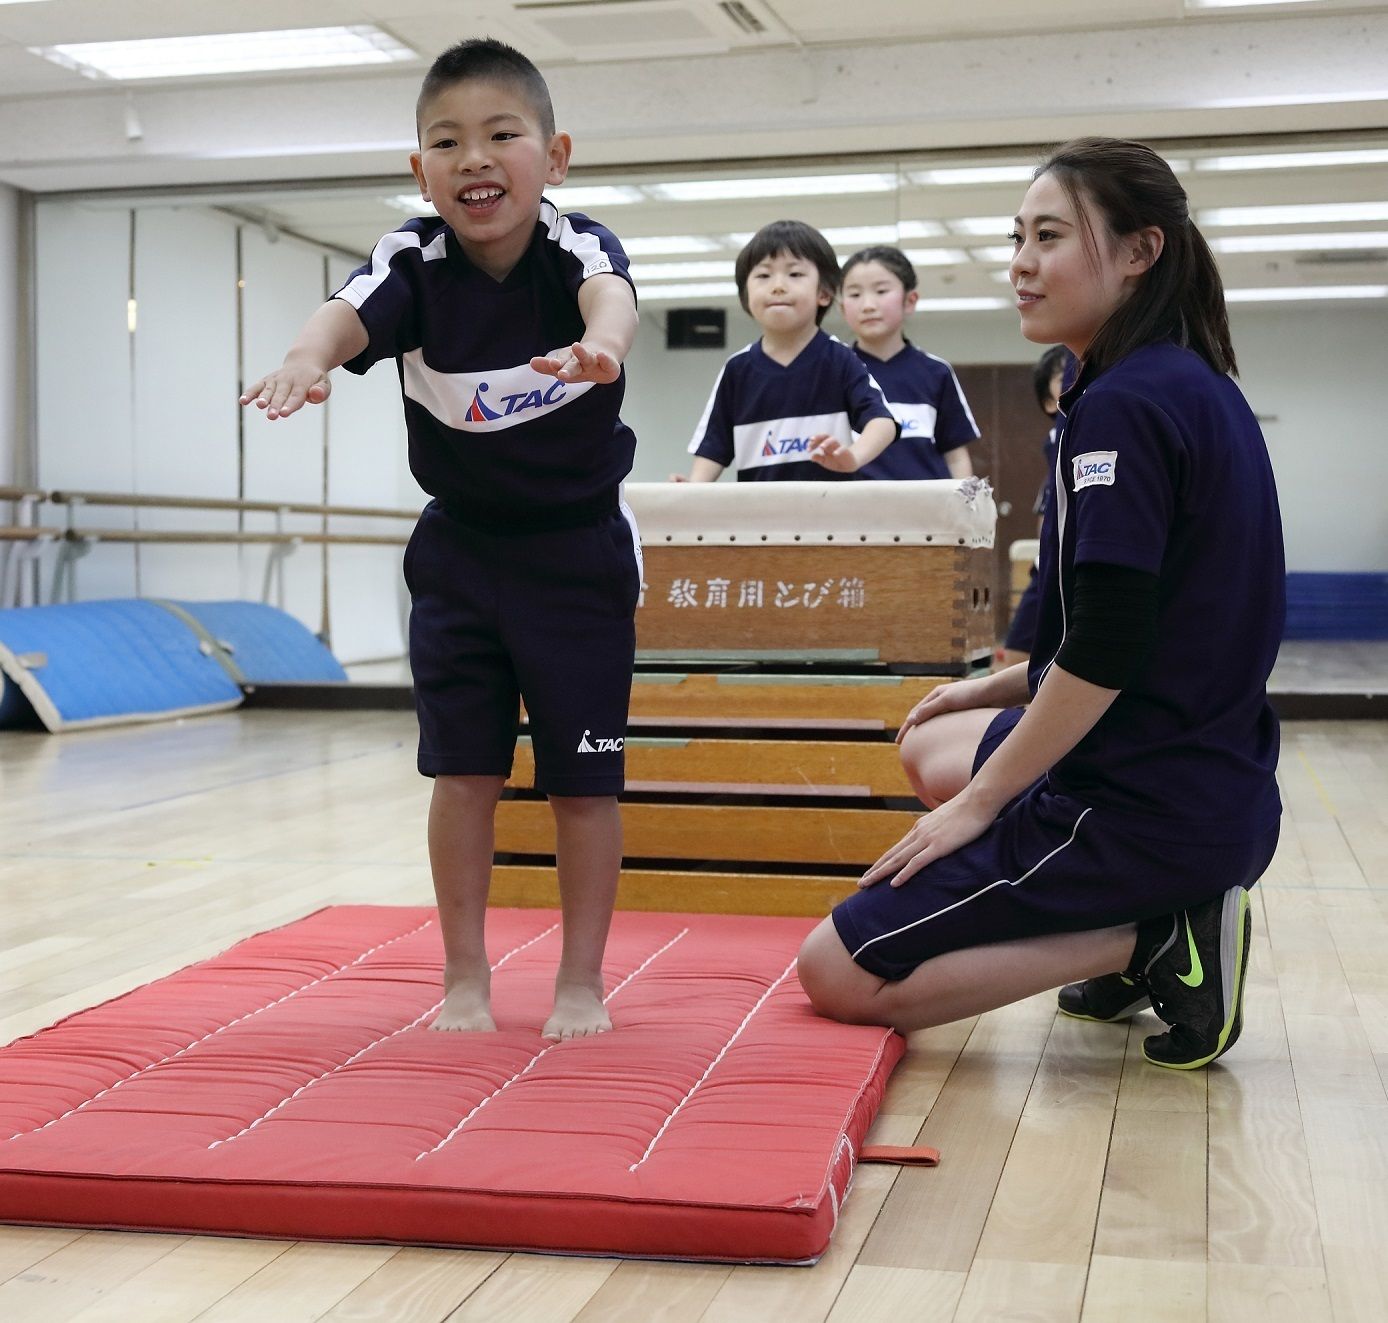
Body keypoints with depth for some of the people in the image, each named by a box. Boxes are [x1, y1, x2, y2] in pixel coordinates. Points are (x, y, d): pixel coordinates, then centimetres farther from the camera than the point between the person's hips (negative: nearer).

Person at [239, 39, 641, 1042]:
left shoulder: (577, 246, -14)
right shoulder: (414, 262, -9)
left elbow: (611, 297, -37)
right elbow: (351, 313, -29)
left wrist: (601, 341, -62)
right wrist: (309, 357, -54)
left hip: (579, 552, -2)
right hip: (460, 552, 2)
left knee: (584, 777, 3)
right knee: (462, 771, 3)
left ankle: (583, 979, 18)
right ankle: (465, 976, 18)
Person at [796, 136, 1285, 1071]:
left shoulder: (1122, 405, -18)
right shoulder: (1201, 389, 11)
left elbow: (1105, 651, -23)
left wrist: (979, 801, -13)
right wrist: (1004, 685, 22)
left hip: (1141, 808, -10)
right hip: (1222, 789, 10)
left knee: (836, 976, -3)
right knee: (932, 744, 34)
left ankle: (1150, 943, -7)